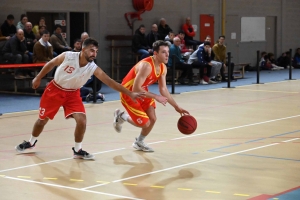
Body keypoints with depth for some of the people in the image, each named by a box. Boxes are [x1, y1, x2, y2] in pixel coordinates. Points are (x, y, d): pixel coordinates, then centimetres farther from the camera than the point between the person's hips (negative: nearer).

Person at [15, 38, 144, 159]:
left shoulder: (93, 68, -20)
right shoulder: (67, 56, -24)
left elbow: (110, 81, -25)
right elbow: (50, 64, -6)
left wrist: (130, 94, -32)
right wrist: (38, 78, 2)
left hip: (73, 93, 2)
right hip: (55, 90, -1)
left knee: (82, 120, -16)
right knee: (42, 120, 10)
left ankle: (77, 150, 3)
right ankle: (31, 142, 37)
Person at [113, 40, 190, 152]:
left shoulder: (163, 67, -6)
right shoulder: (146, 66, -33)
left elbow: (163, 89, 5)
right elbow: (135, 89, -36)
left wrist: (177, 107, 3)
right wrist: (156, 97, -35)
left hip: (141, 92, 8)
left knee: (152, 119, 2)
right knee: (145, 123, -8)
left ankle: (139, 143, 28)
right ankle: (121, 116, 19)